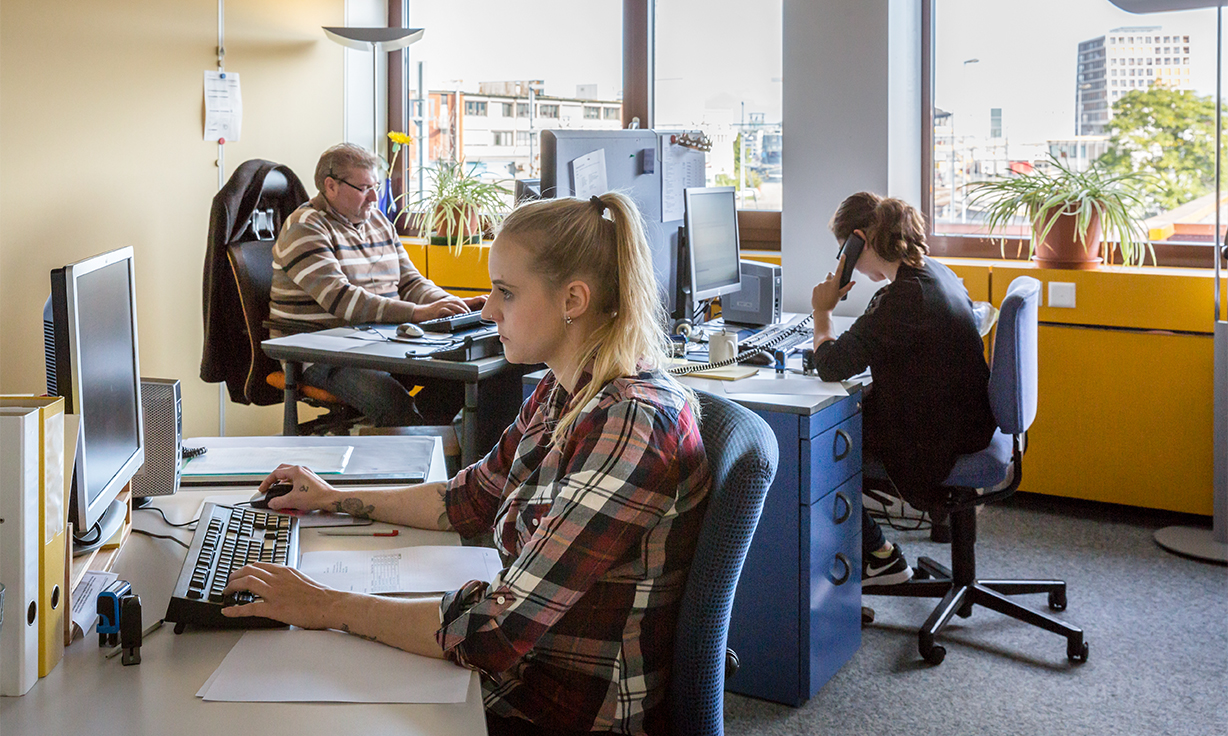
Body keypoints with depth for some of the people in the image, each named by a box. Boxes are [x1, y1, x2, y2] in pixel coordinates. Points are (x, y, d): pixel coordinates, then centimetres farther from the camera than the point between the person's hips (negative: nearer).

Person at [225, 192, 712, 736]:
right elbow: (475, 497, 20)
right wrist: (337, 499, 20)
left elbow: (497, 631, -28)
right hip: (521, 679, 8)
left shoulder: (630, 425, -27)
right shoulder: (564, 391, 3)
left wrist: (327, 607, -20)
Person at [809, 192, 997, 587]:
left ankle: (880, 557, 17)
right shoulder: (937, 273, 5)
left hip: (938, 438, -10)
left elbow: (832, 365, -27)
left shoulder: (905, 295, -26)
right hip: (960, 417, 10)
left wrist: (822, 310, -11)